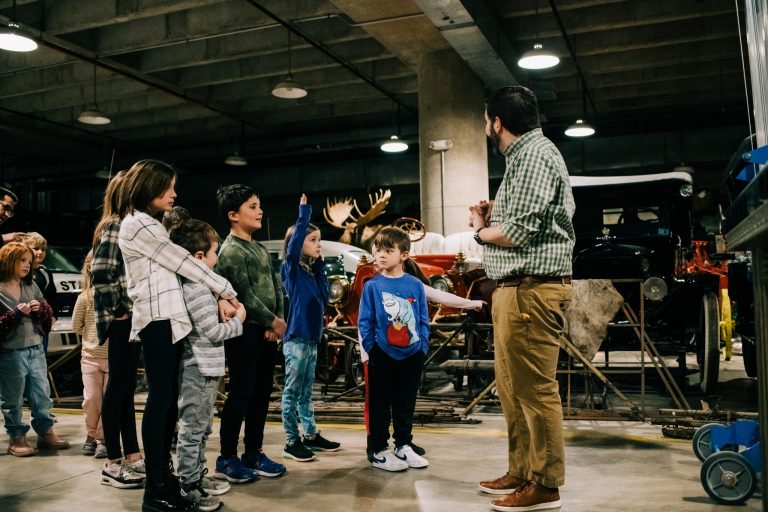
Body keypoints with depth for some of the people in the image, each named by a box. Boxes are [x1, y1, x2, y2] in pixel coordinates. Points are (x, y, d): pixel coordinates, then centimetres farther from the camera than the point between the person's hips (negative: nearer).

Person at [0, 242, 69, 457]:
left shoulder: (31, 286, 9)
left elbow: (48, 315, 13)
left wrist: (40, 308, -7)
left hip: (36, 349, 5)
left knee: (42, 393, 10)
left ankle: (46, 433, 20)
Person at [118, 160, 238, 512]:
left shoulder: (150, 225, 22)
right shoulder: (136, 224, -8)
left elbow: (179, 267, 18)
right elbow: (183, 263, -9)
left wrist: (218, 296, 7)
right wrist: (226, 290, -2)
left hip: (170, 318, 10)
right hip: (158, 319, -10)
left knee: (168, 400, 10)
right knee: (160, 400, -8)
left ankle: (163, 476, 18)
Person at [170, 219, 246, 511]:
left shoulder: (192, 285, 14)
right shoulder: (196, 290, -18)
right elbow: (213, 331, -18)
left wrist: (223, 309, 11)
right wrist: (238, 321, -4)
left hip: (203, 368, 11)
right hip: (199, 370, -11)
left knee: (200, 429, 19)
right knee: (193, 430, -3)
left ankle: (197, 477, 29)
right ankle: (189, 487, 5)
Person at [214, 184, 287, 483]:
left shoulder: (260, 248, 17)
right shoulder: (230, 251, -10)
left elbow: (276, 286, 13)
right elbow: (244, 294, -17)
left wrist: (278, 320, -2)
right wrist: (273, 321, -11)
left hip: (267, 332, 9)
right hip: (245, 332, -8)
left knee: (262, 393, 12)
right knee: (241, 394, -4)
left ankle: (254, 453, 22)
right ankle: (227, 458, 7)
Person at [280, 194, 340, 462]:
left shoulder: (313, 269, 12)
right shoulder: (292, 268, -10)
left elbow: (324, 296, 10)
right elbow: (295, 241, -26)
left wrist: (320, 264, 7)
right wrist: (304, 213, -24)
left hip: (312, 338, 8)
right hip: (296, 339, -8)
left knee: (306, 392, 17)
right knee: (292, 392, 2)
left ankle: (311, 435, 27)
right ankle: (292, 442, 9)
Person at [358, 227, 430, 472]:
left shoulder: (415, 285, 1)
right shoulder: (372, 286, -5)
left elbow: (423, 320, 6)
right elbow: (364, 322, -2)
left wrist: (423, 345, -1)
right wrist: (370, 349, -8)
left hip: (412, 355, 3)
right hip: (382, 356, -2)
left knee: (406, 405, 14)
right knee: (380, 405, 5)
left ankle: (403, 446, 28)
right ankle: (377, 450, 17)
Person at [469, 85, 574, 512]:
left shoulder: (534, 155, -11)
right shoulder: (523, 156, 22)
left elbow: (520, 232, -18)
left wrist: (480, 229, -1)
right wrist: (493, 216, 13)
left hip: (532, 289, -11)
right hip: (515, 289, 11)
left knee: (535, 389, -4)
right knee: (512, 387, 16)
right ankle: (521, 471, 27)